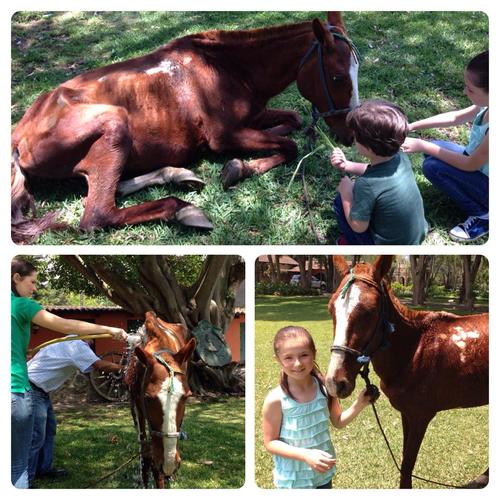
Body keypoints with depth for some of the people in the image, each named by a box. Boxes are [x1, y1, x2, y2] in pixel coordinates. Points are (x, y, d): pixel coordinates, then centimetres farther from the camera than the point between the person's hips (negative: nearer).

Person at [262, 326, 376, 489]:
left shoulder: (325, 387, -12)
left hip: (324, 472, 4)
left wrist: (359, 404, -13)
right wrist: (305, 455, -27)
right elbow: (271, 443, -15)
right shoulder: (275, 400, -22)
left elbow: (338, 422, 4)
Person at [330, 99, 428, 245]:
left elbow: (358, 226, -21)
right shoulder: (400, 158, -11)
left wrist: (346, 194, -10)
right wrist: (346, 165, 1)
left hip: (391, 250, -7)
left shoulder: (366, 184, -33)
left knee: (340, 201, 3)